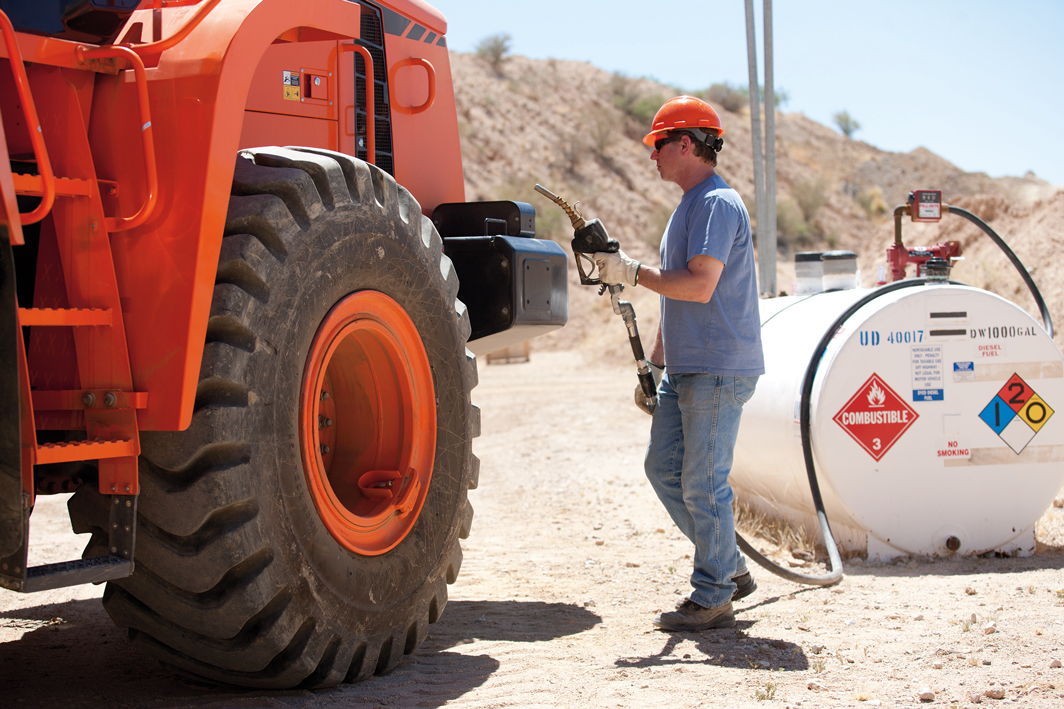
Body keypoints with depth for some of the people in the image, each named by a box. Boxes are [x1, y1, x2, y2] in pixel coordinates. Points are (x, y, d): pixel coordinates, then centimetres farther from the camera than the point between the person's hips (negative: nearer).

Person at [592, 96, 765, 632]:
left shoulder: (717, 203, -13)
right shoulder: (689, 206, 19)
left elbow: (699, 286, -24)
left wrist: (632, 272, -17)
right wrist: (653, 363, 23)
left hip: (719, 370, -10)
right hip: (685, 368, 10)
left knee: (703, 482, -5)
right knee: (664, 468, 12)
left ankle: (712, 598, 6)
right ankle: (730, 570, 22)